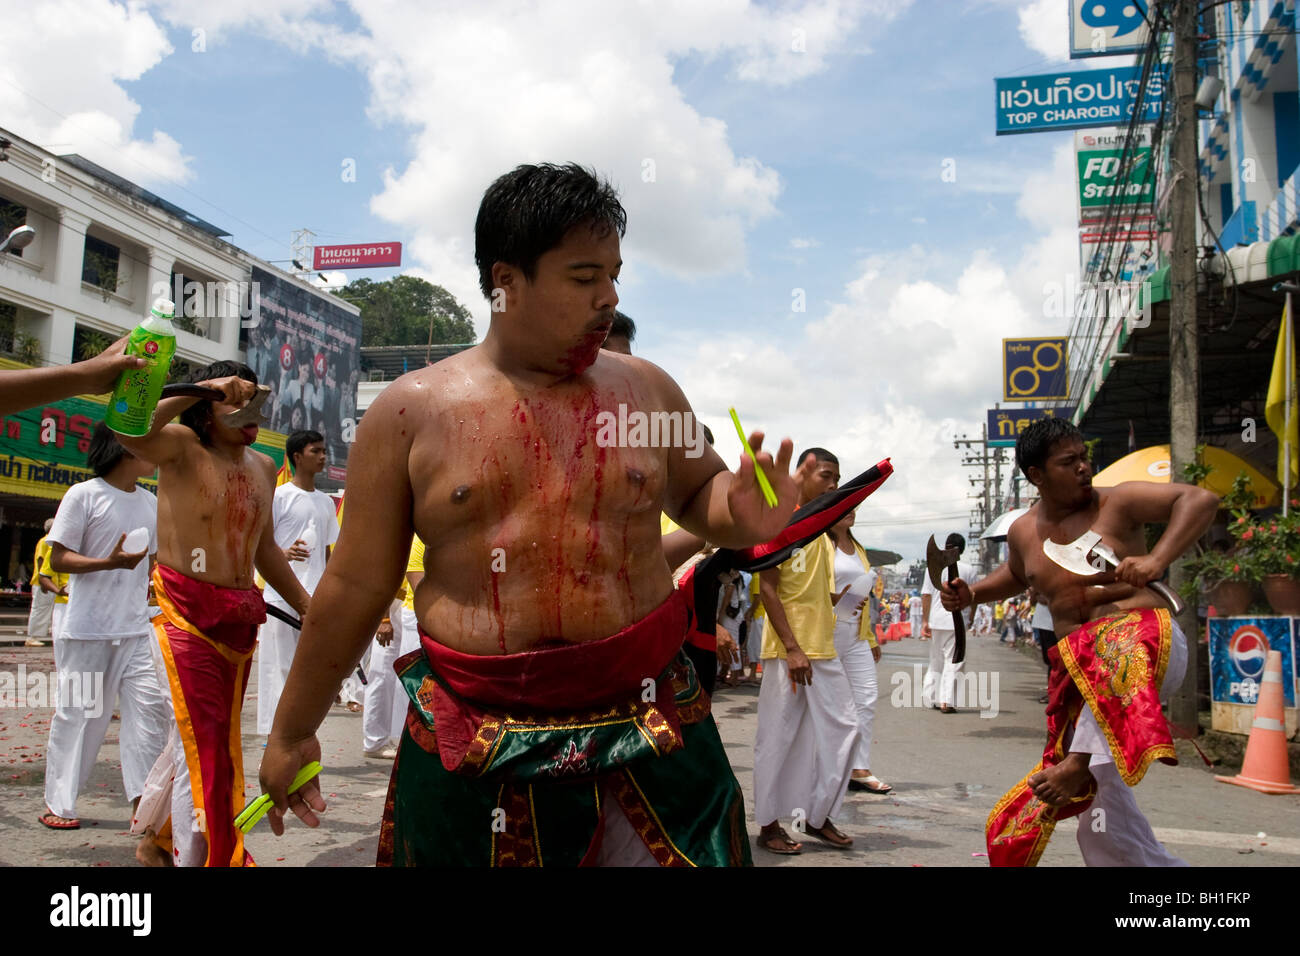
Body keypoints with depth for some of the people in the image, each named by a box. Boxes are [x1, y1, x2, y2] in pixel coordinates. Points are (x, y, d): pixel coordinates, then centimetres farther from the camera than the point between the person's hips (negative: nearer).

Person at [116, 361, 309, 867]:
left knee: (217, 740, 19)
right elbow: (129, 429, -32)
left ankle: (158, 835, 40)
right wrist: (205, 387, -31)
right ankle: (204, 857, 8)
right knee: (205, 747, -6)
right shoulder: (183, 449, -8)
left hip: (239, 620, 7)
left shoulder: (263, 467, 11)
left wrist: (308, 608, 22)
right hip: (186, 615, -7)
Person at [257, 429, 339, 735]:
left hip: (316, 598, 6)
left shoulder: (326, 502, 16)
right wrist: (284, 553, -26)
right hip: (282, 596, -5)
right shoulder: (279, 496, -2)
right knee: (279, 666, -4)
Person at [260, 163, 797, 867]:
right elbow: (355, 586, 3)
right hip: (474, 750, -1)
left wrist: (743, 518, -7)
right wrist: (293, 732, 10)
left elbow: (699, 492, 18)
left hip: (650, 730, 2)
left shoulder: (645, 388, 3)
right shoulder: (409, 412, -2)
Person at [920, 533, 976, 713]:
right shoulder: (968, 570, -1)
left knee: (936, 660, 17)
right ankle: (946, 701, -6)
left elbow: (926, 595, 0)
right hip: (957, 621, -3)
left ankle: (930, 697, 20)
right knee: (953, 661, 1)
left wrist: (925, 621, 4)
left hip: (936, 620, 3)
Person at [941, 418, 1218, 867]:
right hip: (1078, 671, 5)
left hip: (1150, 644, -4)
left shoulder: (1116, 503, -2)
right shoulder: (1023, 531, 11)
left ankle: (1078, 764, -43)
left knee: (1119, 646, -43)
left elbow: (1200, 500, -11)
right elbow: (1017, 574, 32)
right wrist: (971, 593, 14)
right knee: (1104, 822, 1)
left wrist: (1156, 561, -23)